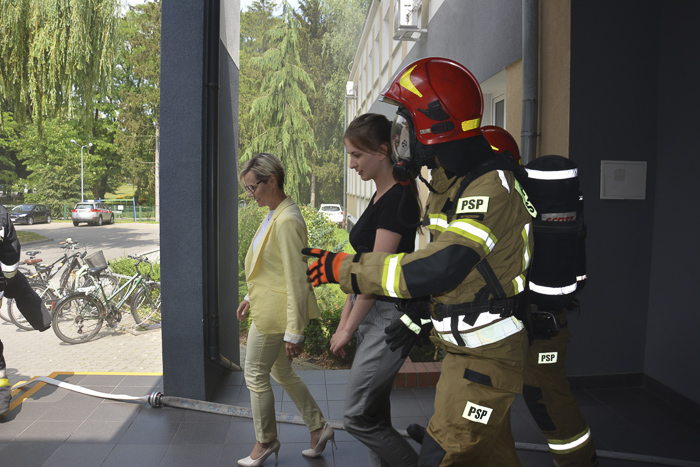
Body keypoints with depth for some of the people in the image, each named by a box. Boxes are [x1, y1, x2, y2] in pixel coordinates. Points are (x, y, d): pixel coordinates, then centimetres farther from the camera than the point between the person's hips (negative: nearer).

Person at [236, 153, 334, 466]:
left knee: (256, 376, 8)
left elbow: (296, 279, -24)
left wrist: (294, 332, -22)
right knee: (281, 373, 20)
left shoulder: (287, 221, -24)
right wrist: (251, 296, 22)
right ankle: (319, 428, 32)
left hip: (275, 313, -10)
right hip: (267, 307, 10)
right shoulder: (274, 215, 7)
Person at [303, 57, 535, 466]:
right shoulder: (452, 183, 9)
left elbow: (436, 270, -32)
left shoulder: (491, 187, -23)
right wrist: (423, 317, 9)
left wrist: (343, 267, -25)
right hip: (467, 348, 9)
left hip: (487, 358, -9)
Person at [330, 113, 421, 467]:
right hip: (371, 313, 9)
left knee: (358, 417, -1)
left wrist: (349, 328, -11)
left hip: (390, 316, -9)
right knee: (375, 413, 16)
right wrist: (344, 321, 14)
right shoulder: (380, 197, 12)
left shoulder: (398, 198, -17)